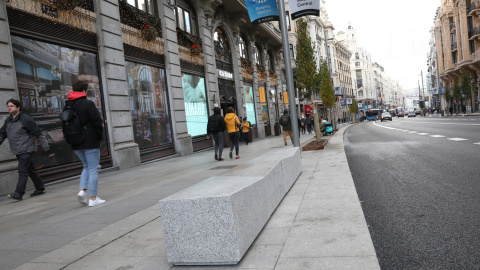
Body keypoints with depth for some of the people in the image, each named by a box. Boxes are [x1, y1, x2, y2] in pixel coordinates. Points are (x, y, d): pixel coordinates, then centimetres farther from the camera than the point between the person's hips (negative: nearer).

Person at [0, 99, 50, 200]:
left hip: (26, 149, -8)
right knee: (30, 169, 14)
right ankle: (40, 188, 23)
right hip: (18, 151, 8)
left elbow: (38, 133, -10)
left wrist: (45, 145, -11)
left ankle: (19, 193, -12)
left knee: (22, 170, -12)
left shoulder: (26, 119, -10)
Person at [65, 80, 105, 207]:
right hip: (90, 142, -6)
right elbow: (97, 121, -13)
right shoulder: (88, 104, -11)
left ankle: (82, 191, 5)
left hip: (76, 144, 7)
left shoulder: (67, 105, 9)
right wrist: (100, 136, 0)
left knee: (86, 166, 21)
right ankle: (93, 198, 4)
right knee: (93, 169, 1)